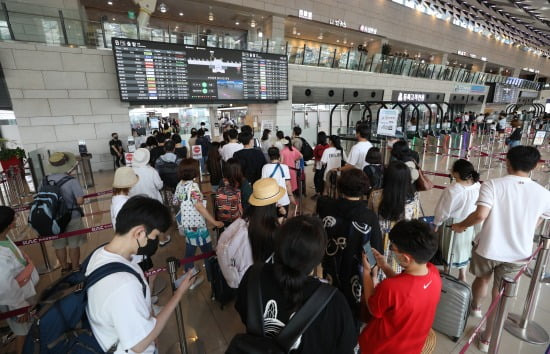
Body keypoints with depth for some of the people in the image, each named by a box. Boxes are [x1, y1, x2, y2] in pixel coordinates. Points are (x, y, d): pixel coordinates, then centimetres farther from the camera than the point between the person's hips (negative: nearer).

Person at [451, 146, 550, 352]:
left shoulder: (493, 185, -17)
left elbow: (480, 215, -27)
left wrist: (460, 226, -11)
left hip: (487, 248, -2)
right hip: (517, 254, 2)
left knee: (482, 278, 29)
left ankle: (476, 307, 56)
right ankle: (486, 339, 31)